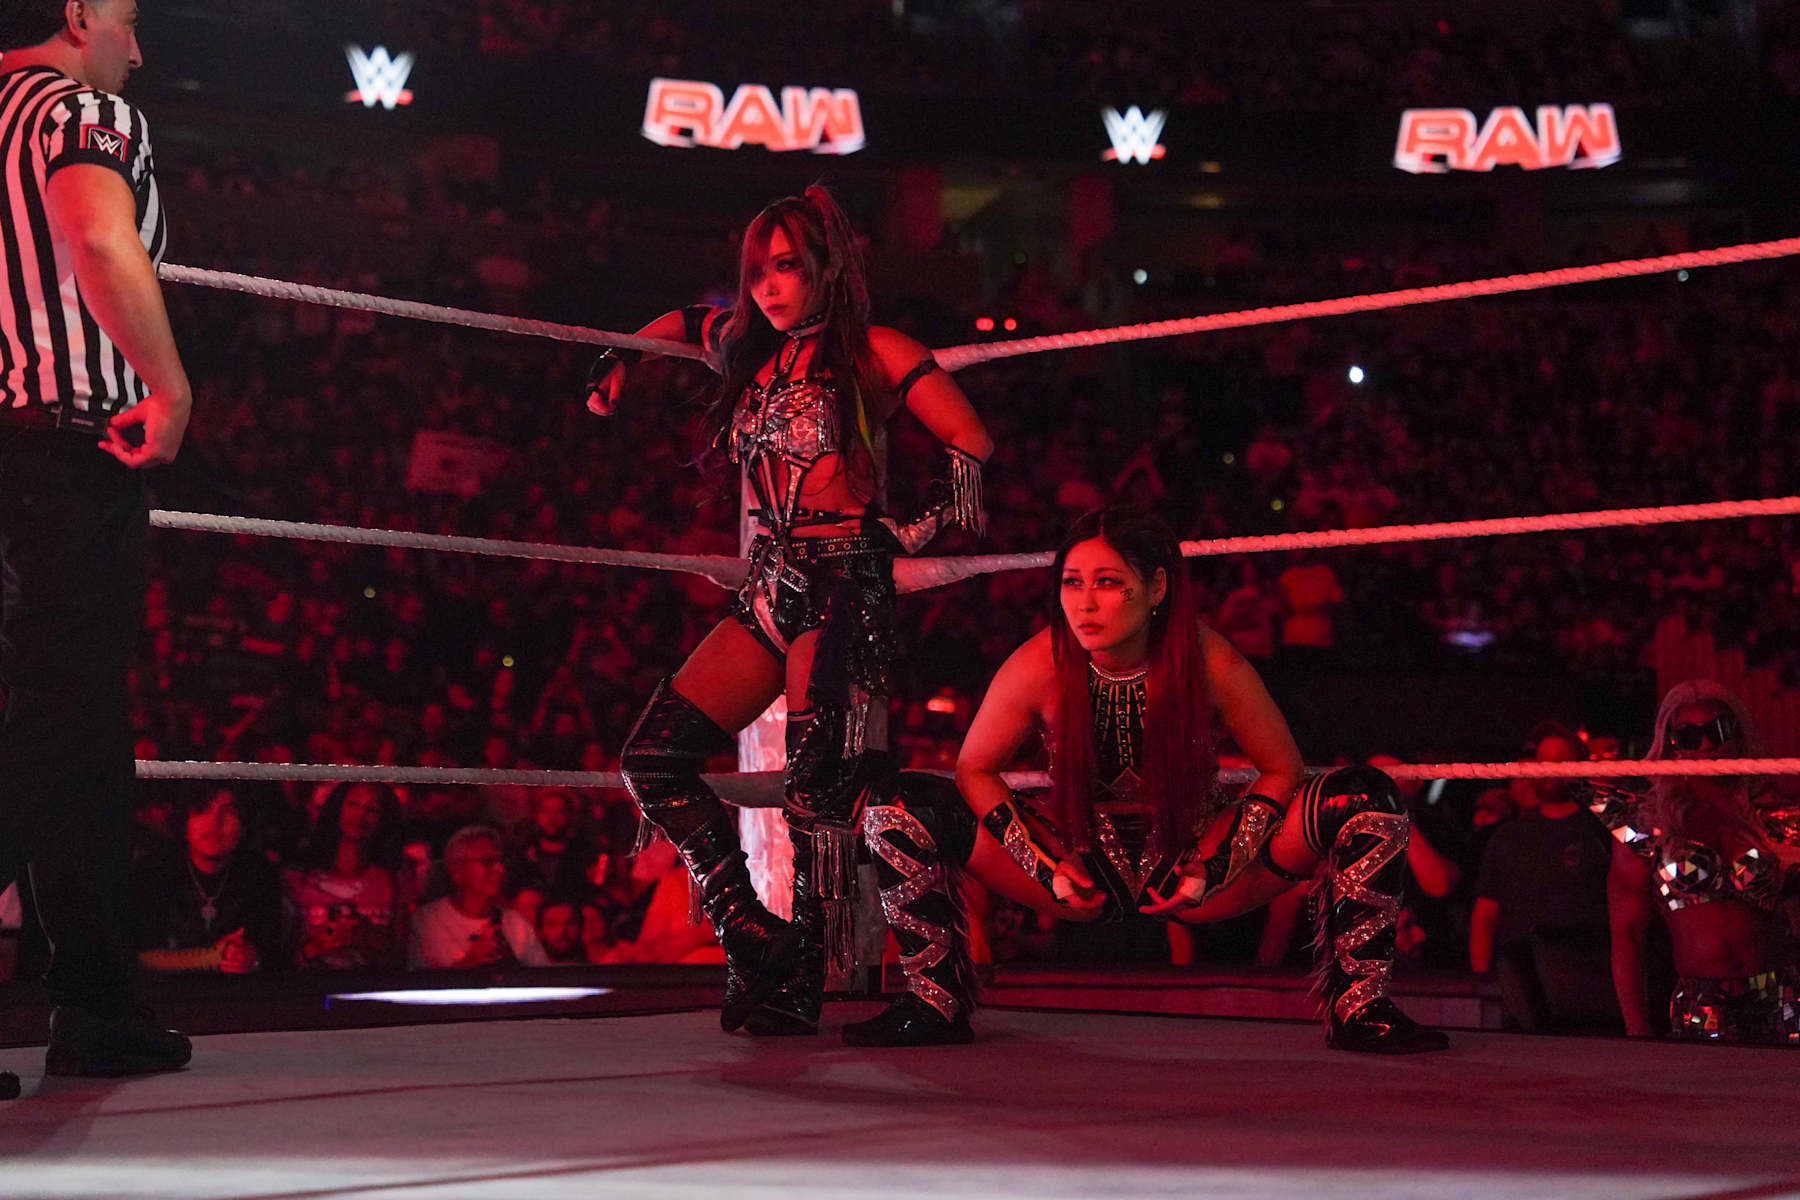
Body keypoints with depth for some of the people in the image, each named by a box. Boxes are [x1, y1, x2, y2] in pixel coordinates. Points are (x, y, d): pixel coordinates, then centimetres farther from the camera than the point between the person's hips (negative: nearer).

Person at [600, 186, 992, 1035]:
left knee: (819, 785, -12)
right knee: (653, 757, -5)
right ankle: (755, 935, -2)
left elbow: (973, 448, -4)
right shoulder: (749, 348, 17)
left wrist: (918, 529, -6)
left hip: (845, 587, -7)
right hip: (770, 588, 7)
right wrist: (618, 363, 33)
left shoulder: (871, 352, 0)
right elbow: (681, 321, 40)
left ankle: (802, 987, -5)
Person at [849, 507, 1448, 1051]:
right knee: (901, 809, -19)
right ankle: (935, 1002, -1)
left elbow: (1282, 769, -9)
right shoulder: (1039, 666, -19)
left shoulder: (1208, 661, -21)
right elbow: (974, 770, -6)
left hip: (1196, 857, 0)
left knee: (1366, 799, -23)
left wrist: (1215, 868, -20)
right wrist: (1046, 867, -17)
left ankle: (1356, 1007, -9)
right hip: (1083, 865, 1)